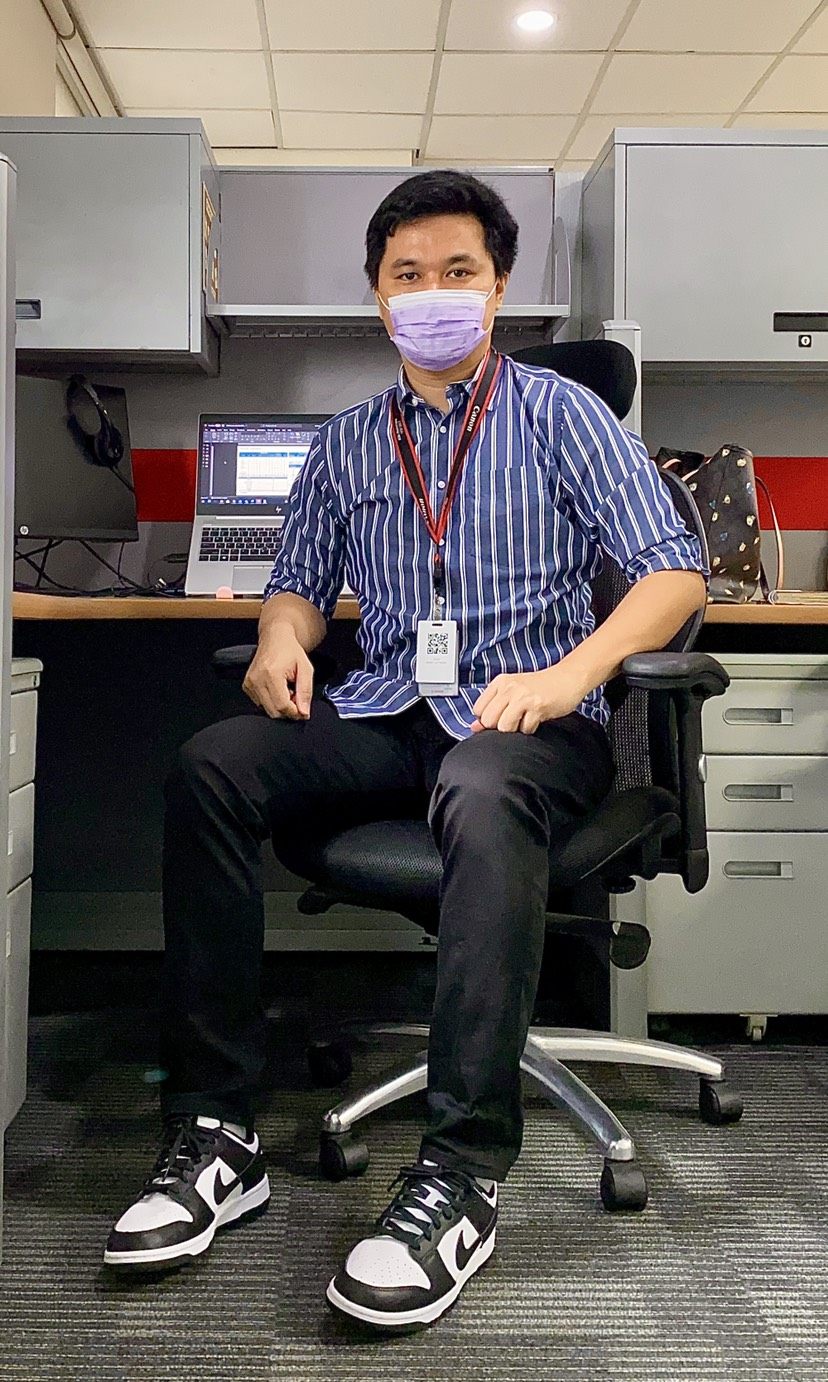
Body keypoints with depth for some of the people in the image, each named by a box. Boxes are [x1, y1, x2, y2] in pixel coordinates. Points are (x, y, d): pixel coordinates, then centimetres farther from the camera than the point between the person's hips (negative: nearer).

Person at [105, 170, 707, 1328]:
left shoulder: (558, 414, 6)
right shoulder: (348, 443, 19)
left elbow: (673, 571, -2)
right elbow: (303, 581, 24)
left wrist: (566, 675, -19)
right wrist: (283, 638, -2)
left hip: (523, 720, -3)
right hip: (382, 713, 4)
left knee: (482, 797, -39)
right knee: (210, 767, -24)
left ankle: (464, 1172, -34)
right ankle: (217, 1134, -20)